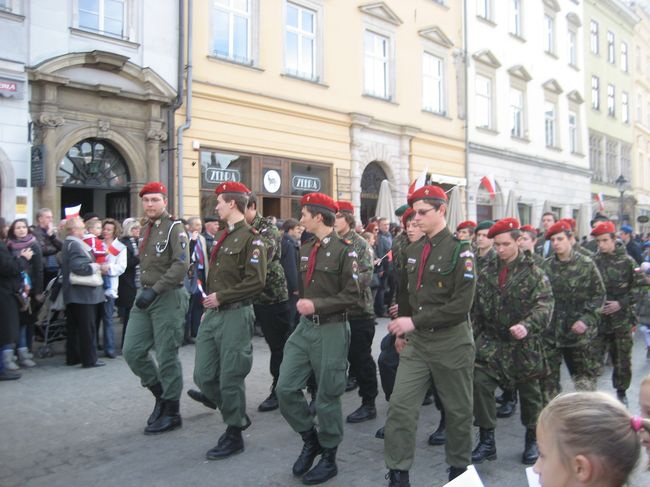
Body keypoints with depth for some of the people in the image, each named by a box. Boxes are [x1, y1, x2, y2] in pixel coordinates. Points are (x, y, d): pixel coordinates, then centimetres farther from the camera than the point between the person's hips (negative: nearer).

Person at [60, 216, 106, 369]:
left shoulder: (68, 243, 15)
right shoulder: (75, 245, -17)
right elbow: (79, 266, -28)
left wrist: (94, 266, 15)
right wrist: (95, 267, -13)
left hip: (72, 293, 10)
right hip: (82, 293, -10)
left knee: (73, 327, 14)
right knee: (87, 327, -2)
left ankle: (72, 357, 22)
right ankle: (89, 359, 3)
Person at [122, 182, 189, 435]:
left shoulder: (174, 227, -9)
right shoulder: (146, 229, 14)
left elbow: (181, 265, -20)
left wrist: (155, 290, -23)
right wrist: (143, 290, 14)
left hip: (168, 298, -7)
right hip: (144, 296, 8)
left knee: (167, 357, 0)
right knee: (132, 351, 5)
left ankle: (171, 412, 15)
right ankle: (161, 393, 25)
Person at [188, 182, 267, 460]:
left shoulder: (250, 237, -11)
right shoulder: (223, 236, 15)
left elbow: (256, 282, -18)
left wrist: (221, 297, -16)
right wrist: (209, 305, 17)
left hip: (235, 315, -8)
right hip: (213, 313, 8)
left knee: (231, 377, 1)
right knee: (203, 375, 10)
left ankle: (234, 435, 18)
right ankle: (234, 412, 33)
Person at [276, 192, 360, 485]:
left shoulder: (344, 250, -11)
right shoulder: (305, 249, 10)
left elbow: (352, 295, -14)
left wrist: (317, 305, -20)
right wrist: (302, 304, 7)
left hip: (331, 330, -7)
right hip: (305, 328, 7)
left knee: (327, 396, 5)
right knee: (286, 389, 3)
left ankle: (329, 458, 24)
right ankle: (310, 439, 26)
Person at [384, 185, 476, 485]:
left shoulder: (460, 250, -12)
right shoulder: (412, 251, 6)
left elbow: (461, 305, -20)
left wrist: (415, 322, -22)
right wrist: (401, 331, 13)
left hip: (451, 342, -4)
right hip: (416, 342, 5)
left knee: (458, 410, 12)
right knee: (400, 406, -2)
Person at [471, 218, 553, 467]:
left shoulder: (533, 272, -7)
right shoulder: (487, 272, 6)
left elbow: (544, 304, -17)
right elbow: (477, 304, 8)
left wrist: (528, 325, -33)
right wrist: (476, 335, 0)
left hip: (524, 344, -3)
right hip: (491, 341, 3)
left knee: (529, 392, 11)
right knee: (480, 383, -10)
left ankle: (532, 439, 34)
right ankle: (487, 440, 4)